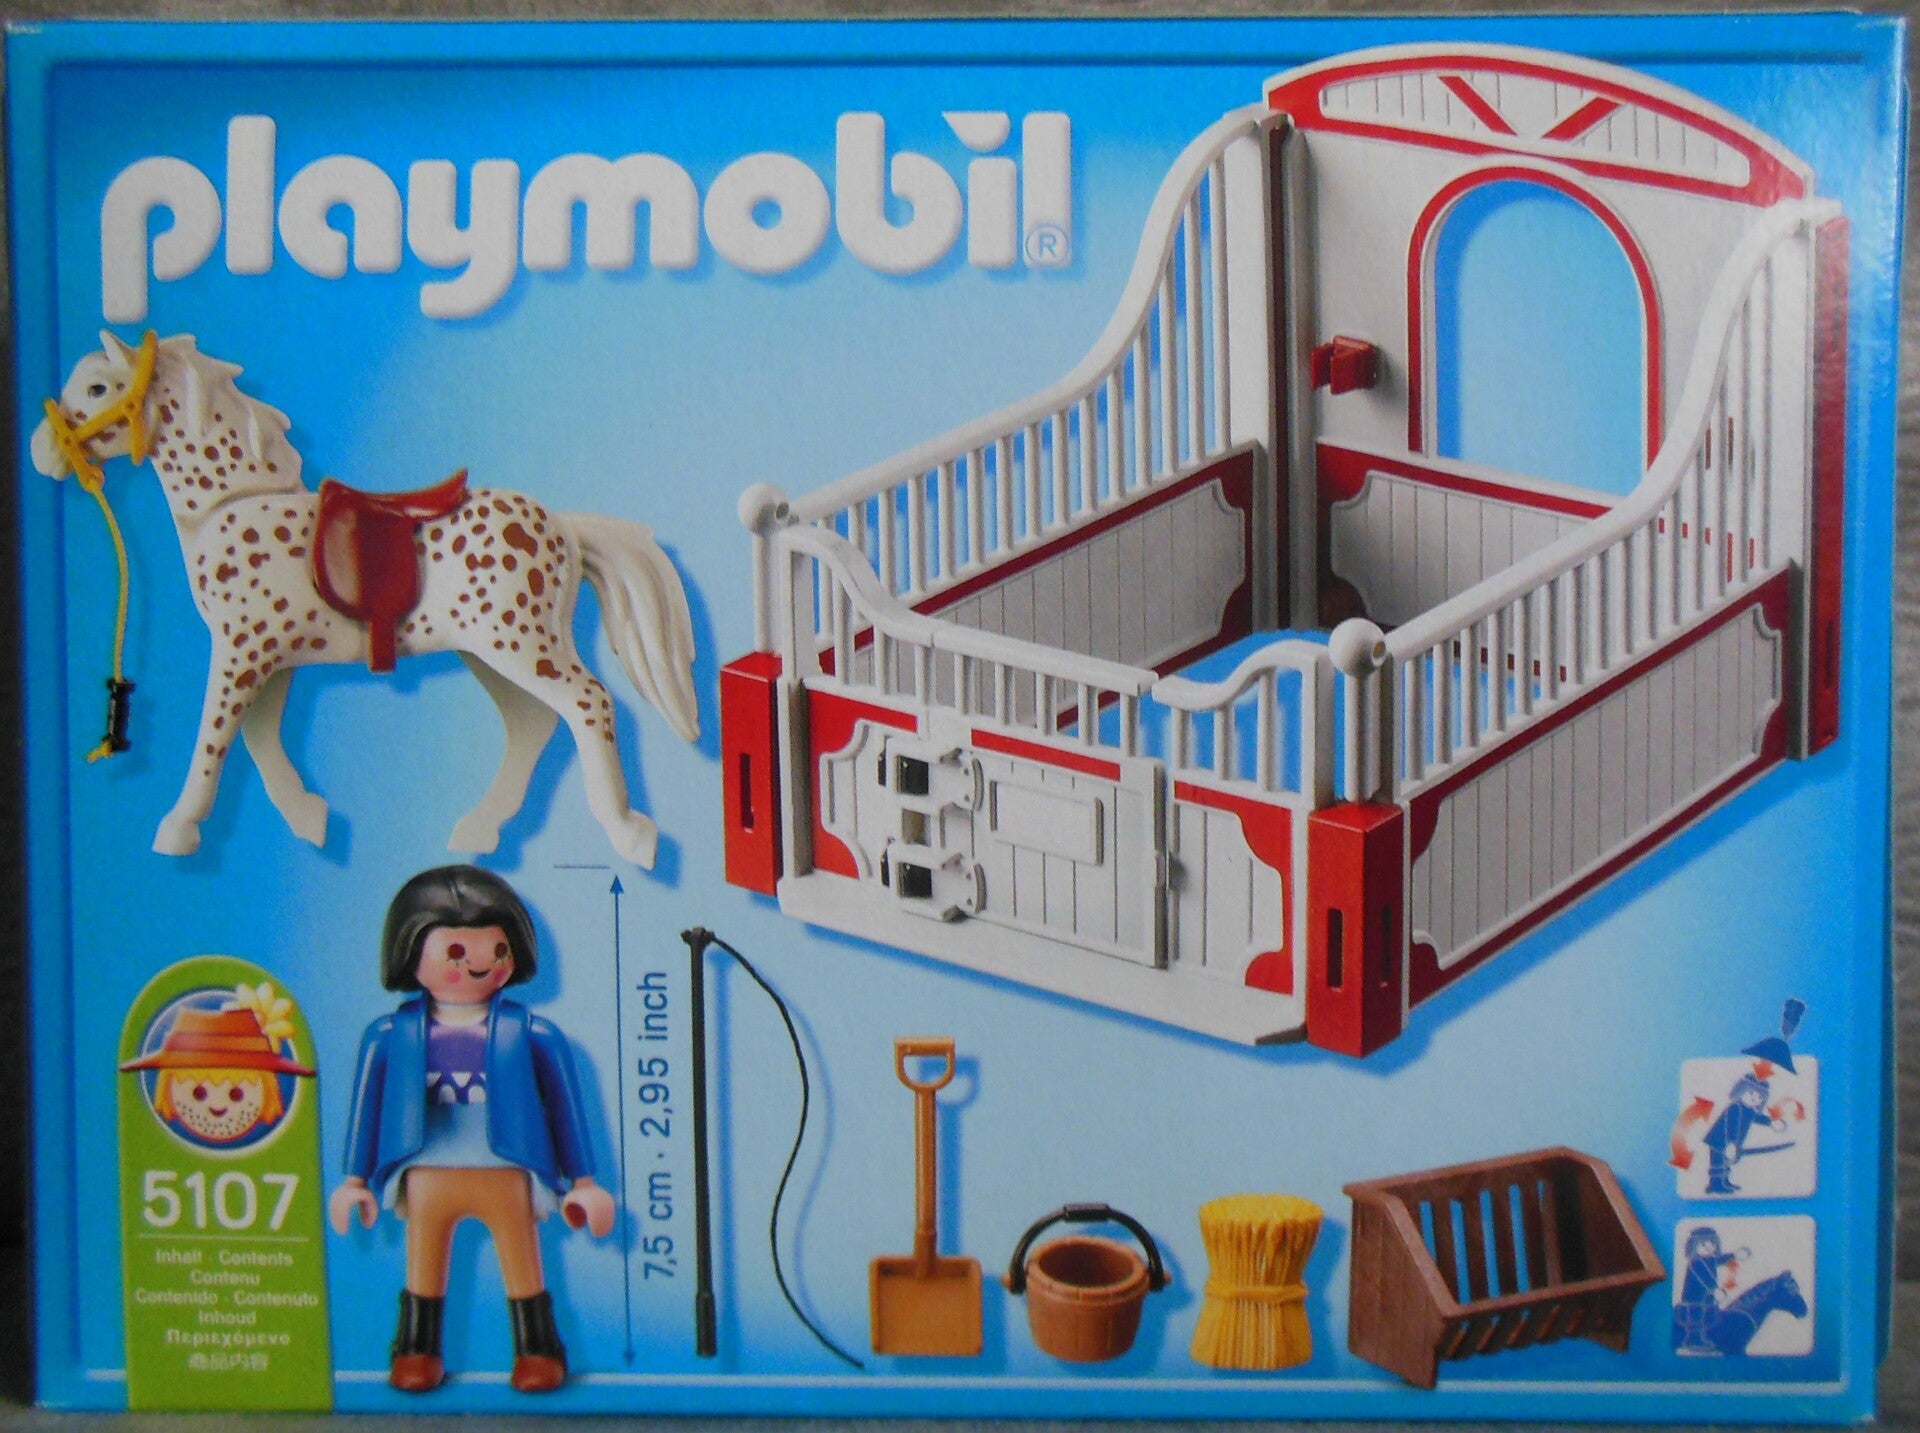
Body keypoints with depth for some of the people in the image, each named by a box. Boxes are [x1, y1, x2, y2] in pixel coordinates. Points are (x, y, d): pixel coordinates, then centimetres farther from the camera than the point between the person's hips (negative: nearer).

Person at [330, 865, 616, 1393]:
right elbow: (366, 1106, 9)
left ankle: (537, 1349, 18)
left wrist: (583, 1182, 5)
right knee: (423, 1267, 12)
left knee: (522, 1265, 6)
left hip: (507, 1172, -1)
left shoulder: (529, 1034, -2)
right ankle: (417, 1349, 26)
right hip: (426, 1170, 1)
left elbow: (566, 1106, 4)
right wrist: (355, 1180, 11)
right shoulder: (392, 1036, 0)